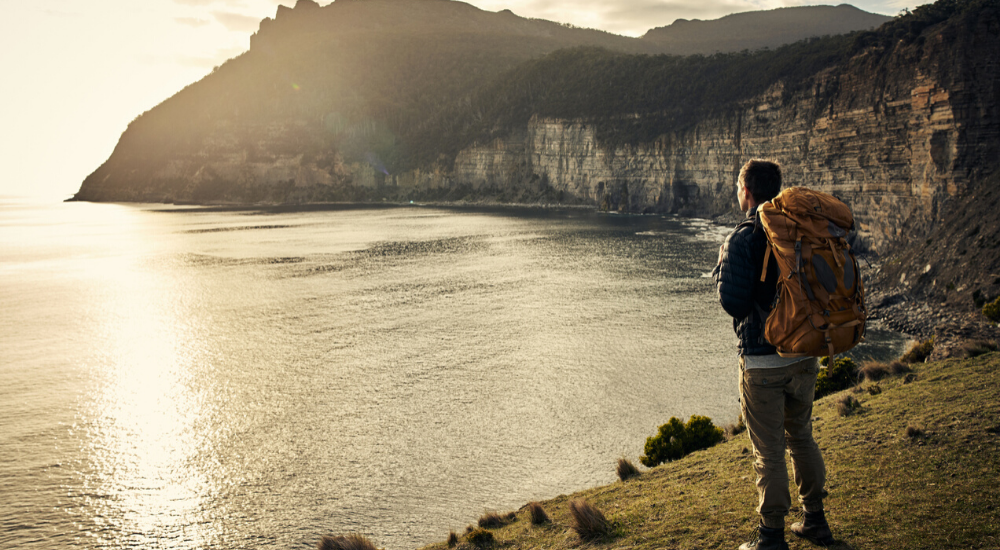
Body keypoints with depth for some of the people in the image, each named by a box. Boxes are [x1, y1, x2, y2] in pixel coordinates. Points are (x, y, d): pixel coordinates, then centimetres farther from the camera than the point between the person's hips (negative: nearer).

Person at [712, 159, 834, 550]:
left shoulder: (743, 239, -15)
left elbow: (732, 301, -20)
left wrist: (723, 264, -3)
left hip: (763, 361, -6)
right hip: (805, 354, 7)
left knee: (769, 452, 3)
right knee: (802, 438, 21)